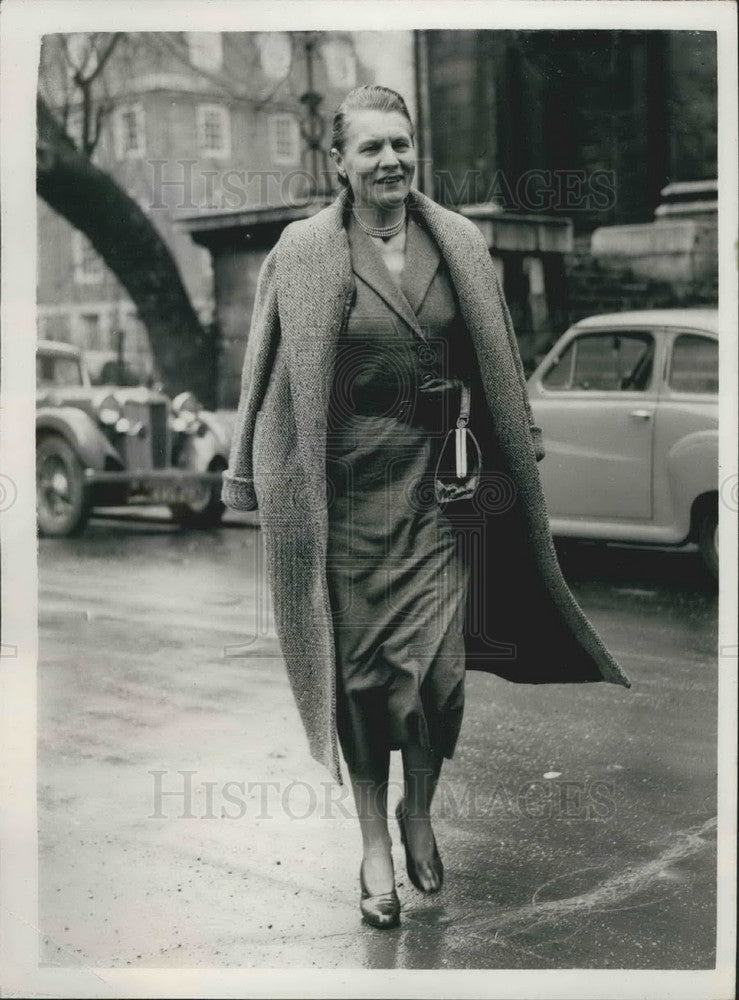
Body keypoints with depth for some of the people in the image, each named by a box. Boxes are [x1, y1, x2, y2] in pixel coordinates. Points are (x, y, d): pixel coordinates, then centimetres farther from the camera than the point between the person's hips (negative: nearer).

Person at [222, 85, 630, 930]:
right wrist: (252, 481, -2)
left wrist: (515, 455, 15)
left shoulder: (459, 243, 5)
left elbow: (496, 362, 13)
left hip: (443, 481, 2)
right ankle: (375, 846, 21)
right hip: (348, 484, -2)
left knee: (438, 664, -1)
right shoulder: (304, 253, -3)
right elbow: (271, 374, -1)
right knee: (361, 666, 5)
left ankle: (420, 814, 26)